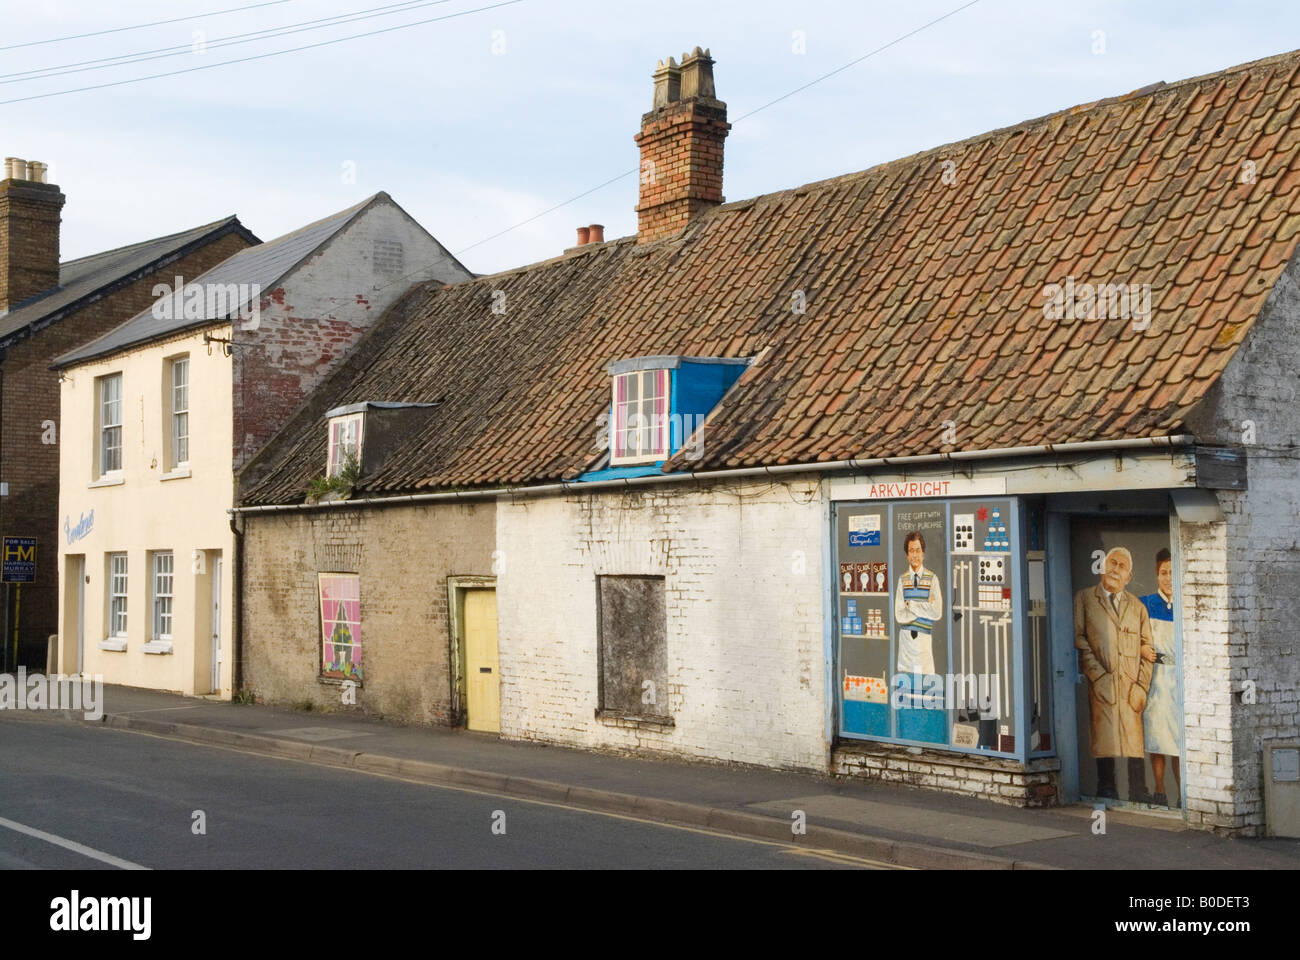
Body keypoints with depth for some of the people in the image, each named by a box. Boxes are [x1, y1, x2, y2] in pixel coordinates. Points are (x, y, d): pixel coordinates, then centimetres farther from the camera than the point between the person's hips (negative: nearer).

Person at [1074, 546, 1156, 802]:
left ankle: (1138, 791, 1)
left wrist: (1141, 685, 0)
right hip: (1101, 682, -2)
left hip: (1131, 682, 2)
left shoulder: (1137, 606, 18)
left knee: (1135, 736, -3)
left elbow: (1146, 647, 13)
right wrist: (1097, 673, -8)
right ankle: (1107, 789, -1)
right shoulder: (1084, 598, 11)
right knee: (1104, 733, -7)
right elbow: (1078, 639, 3)